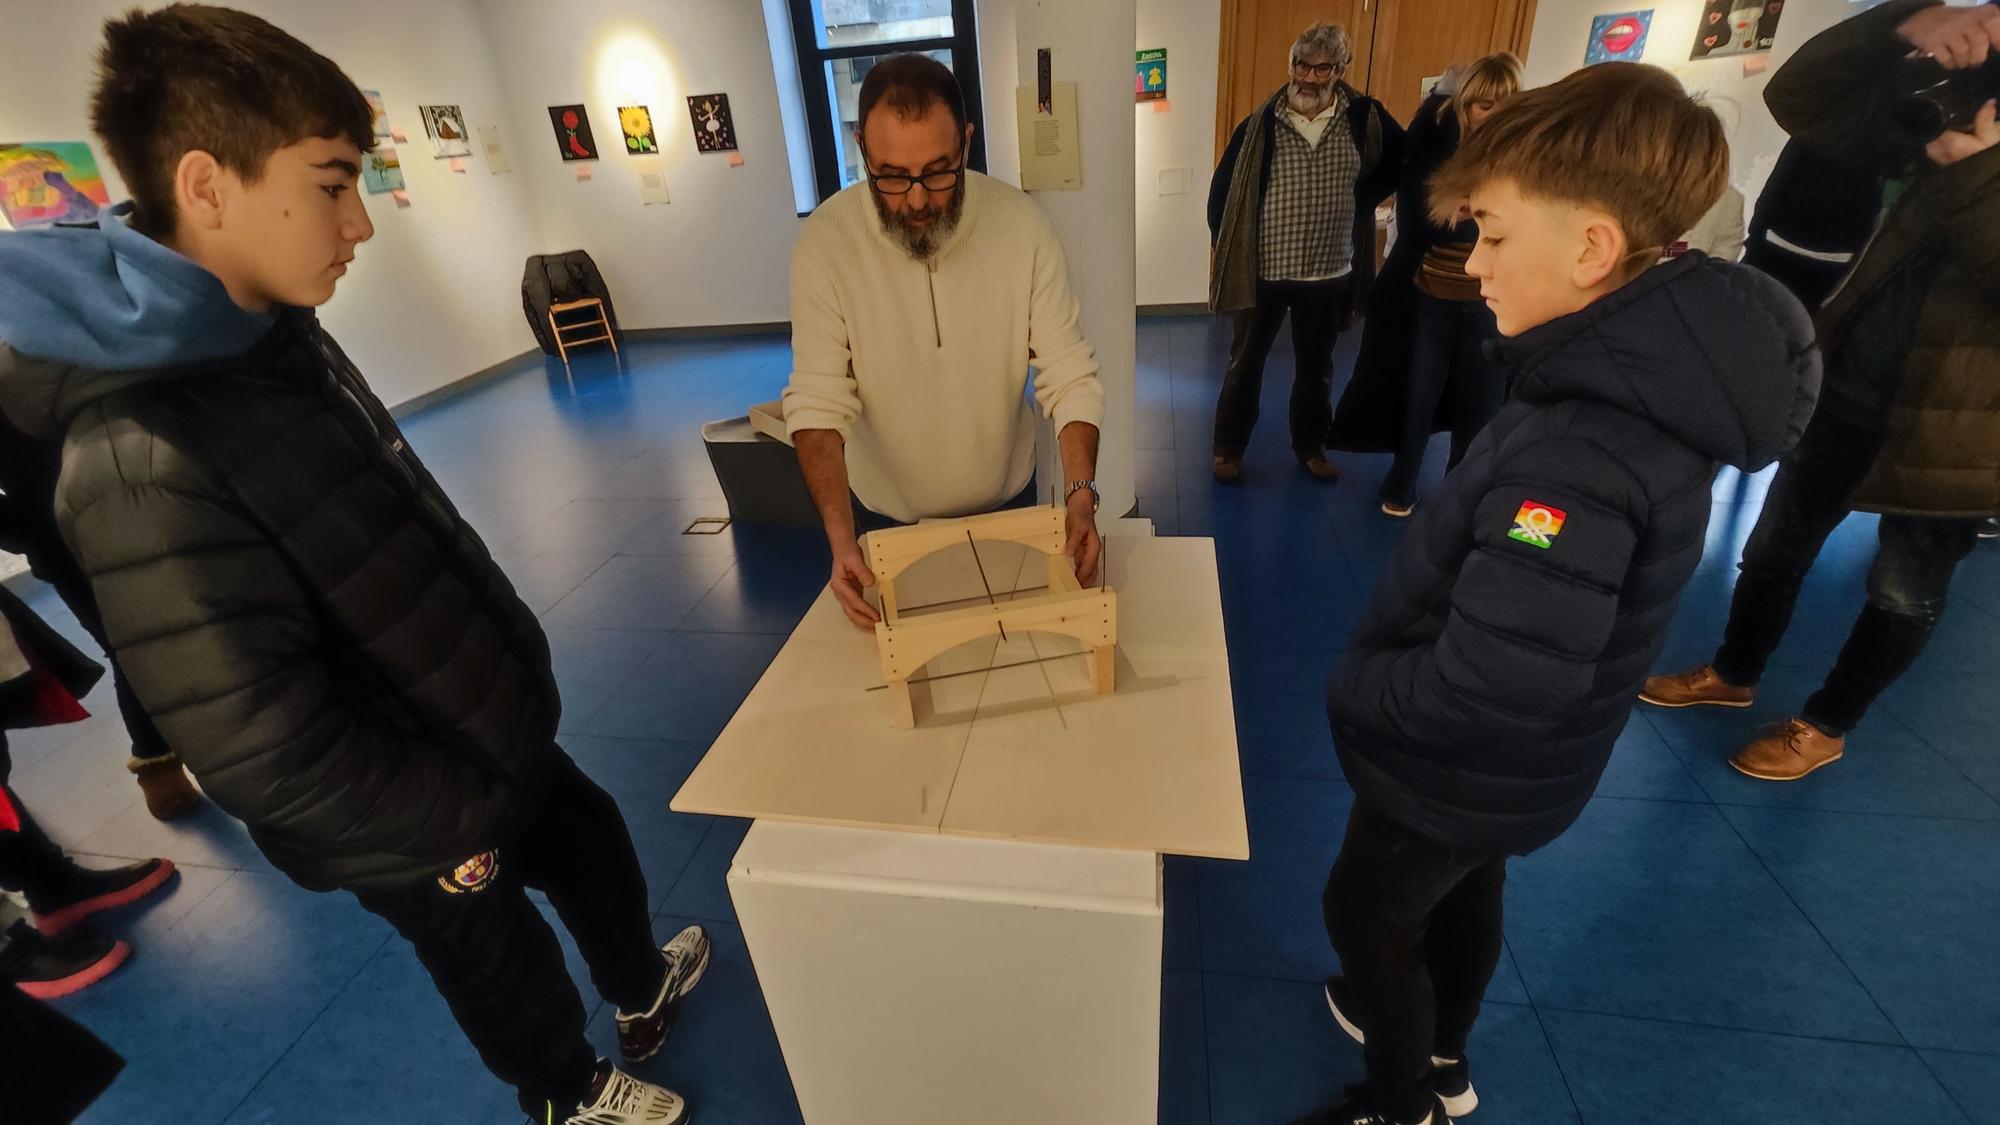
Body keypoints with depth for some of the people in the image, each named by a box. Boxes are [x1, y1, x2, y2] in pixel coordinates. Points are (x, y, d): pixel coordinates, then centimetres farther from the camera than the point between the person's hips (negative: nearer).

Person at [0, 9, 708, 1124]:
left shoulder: (279, 336, -3)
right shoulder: (142, 463, -32)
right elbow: (268, 755, -29)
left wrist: (509, 658, 9)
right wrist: (460, 814, -16)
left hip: (486, 732, 7)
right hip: (411, 828, -7)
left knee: (597, 845, 27)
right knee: (507, 966, 19)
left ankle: (644, 993, 57)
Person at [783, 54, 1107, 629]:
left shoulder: (1022, 223, -17)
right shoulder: (825, 241, -20)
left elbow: (1069, 375, -16)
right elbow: (818, 401, -22)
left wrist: (1081, 492, -31)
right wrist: (840, 538, -33)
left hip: (1007, 503, 1)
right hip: (886, 515, 0)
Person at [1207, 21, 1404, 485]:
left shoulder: (1365, 118, -3)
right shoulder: (1260, 124, -8)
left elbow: (1403, 160, 13)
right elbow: (1222, 190, -1)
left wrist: (1364, 198, 1)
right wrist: (1227, 250, -2)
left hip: (1329, 274, 2)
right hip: (1261, 271, -2)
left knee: (1316, 368, 16)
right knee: (1245, 364, 10)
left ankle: (1310, 446, 35)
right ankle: (1229, 447, 26)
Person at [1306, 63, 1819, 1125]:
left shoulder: (1577, 454, -37)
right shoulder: (1650, 375, -7)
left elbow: (1487, 693, -37)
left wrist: (1353, 689, -19)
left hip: (1463, 769, -8)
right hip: (1500, 771, 8)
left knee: (1367, 915, 18)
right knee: (1462, 901, 30)